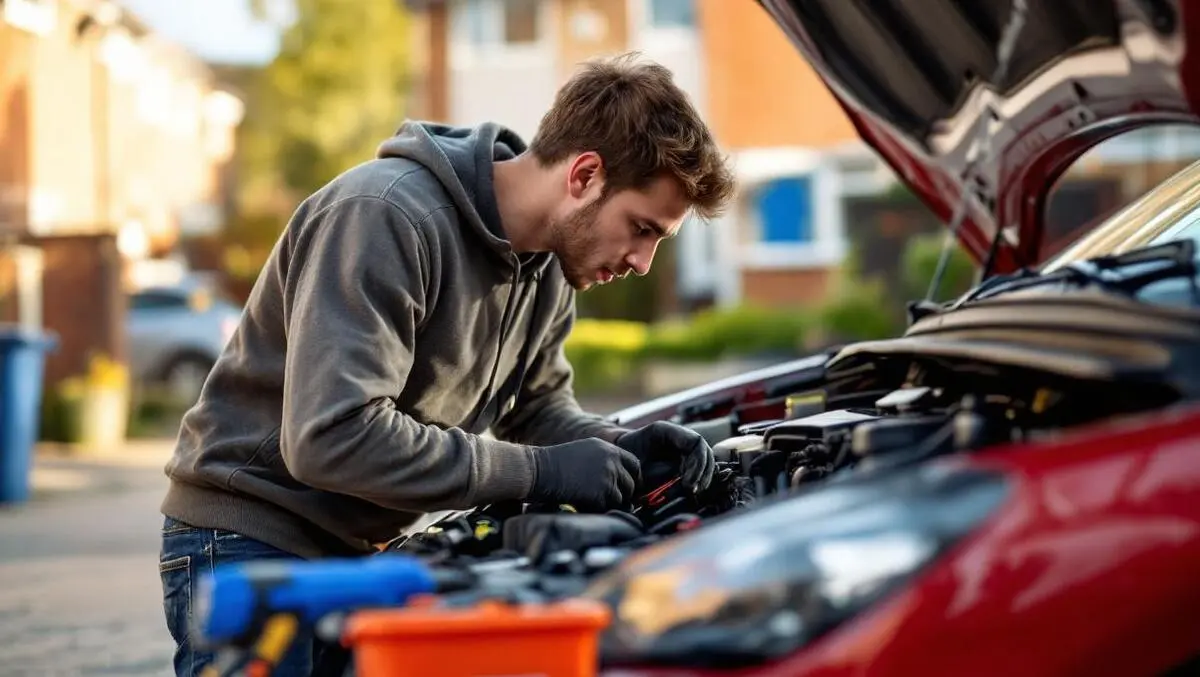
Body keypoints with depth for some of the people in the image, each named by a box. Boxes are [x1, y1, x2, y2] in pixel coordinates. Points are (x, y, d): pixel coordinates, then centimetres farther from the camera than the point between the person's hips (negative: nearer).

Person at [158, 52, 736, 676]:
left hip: (363, 550, 8)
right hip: (250, 545, -8)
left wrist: (622, 448, -7)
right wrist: (539, 472, -28)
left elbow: (538, 408, 15)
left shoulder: (548, 264, 2)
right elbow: (333, 437, -33)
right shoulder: (386, 216, -26)